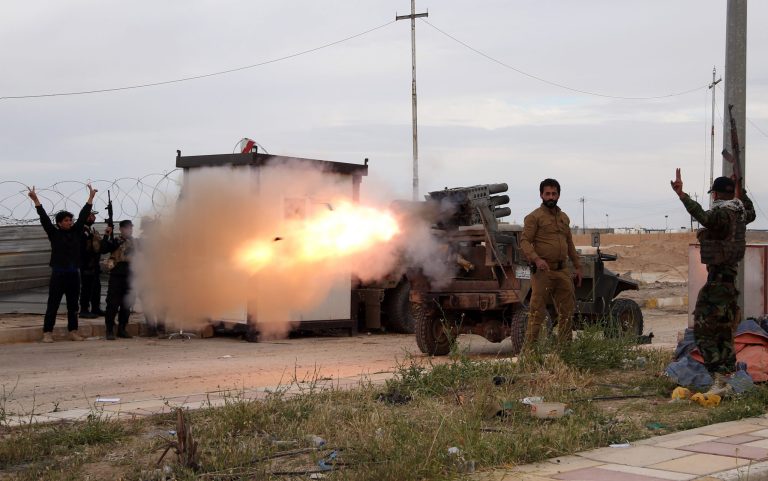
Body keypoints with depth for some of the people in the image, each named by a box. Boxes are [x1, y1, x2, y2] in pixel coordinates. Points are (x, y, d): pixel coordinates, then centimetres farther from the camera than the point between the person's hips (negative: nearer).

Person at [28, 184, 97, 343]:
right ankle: (47, 333, -2)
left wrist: (91, 197, 8)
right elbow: (44, 218, -6)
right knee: (53, 305, -3)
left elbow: (83, 216, 9)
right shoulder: (54, 234, 0)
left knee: (73, 305, 10)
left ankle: (73, 331, 16)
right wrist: (36, 200, -13)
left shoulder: (76, 232, 9)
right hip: (58, 274, -4)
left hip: (74, 274, 4)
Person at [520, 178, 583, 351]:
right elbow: (524, 241, -12)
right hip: (543, 271, -7)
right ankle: (528, 349, -5)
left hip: (563, 271, 7)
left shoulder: (564, 218, 18)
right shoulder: (534, 217, -4)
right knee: (537, 312, -8)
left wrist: (577, 266, 20)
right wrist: (536, 259, -28)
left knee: (567, 310, 10)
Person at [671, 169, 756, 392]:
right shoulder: (739, 211, 10)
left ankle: (719, 380, -17)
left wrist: (682, 196, -48)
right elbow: (751, 213, 35)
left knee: (704, 331, -9)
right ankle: (728, 375, 22)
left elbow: (705, 217, -39)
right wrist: (741, 193, 44)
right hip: (731, 278, 9)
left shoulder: (721, 212, -16)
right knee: (724, 331, 17)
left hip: (718, 279, -9)